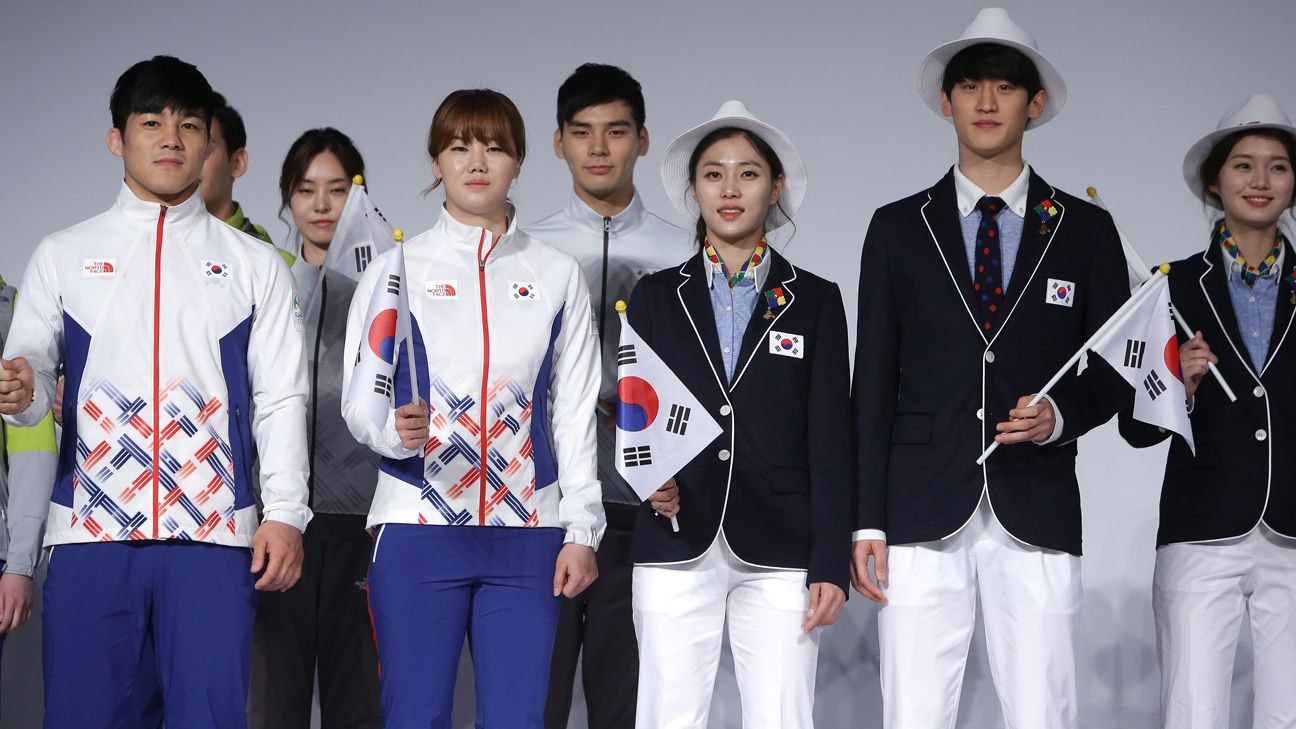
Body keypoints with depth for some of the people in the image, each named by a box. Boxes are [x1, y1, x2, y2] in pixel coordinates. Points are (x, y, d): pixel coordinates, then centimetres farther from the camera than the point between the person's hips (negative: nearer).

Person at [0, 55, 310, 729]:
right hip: (90, 529, 1)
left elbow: (281, 398, 8)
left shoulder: (254, 264, 12)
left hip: (213, 534, 0)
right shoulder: (63, 256, 13)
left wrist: (285, 513, -2)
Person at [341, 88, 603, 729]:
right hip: (417, 527, -1)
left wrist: (581, 531, 4)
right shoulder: (396, 268, 5)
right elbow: (358, 397, 2)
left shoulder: (556, 276, 10)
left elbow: (575, 411, 9)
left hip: (527, 533, 1)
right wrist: (394, 429, -21)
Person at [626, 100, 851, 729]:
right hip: (676, 553, 1)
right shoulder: (656, 297, 11)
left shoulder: (814, 300, 8)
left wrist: (831, 564, -3)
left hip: (779, 556, -1)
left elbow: (830, 440, 4)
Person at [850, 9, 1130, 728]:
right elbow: (873, 379, 6)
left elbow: (1115, 370, 12)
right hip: (922, 515, 0)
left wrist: (1062, 416, -10)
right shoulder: (898, 228, 9)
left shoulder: (1085, 230, 9)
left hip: (1038, 520, 0)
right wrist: (866, 520, 0)